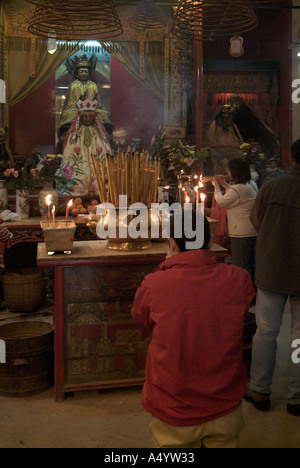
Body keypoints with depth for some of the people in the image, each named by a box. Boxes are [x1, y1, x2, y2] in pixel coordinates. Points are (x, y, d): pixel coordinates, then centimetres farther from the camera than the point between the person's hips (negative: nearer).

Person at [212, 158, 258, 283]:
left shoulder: (239, 188, -21)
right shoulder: (252, 184, 9)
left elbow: (221, 202, -11)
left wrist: (217, 186, 3)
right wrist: (224, 184, 20)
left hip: (241, 233, -10)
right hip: (253, 231, 10)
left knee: (241, 266, -2)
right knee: (251, 264, 17)